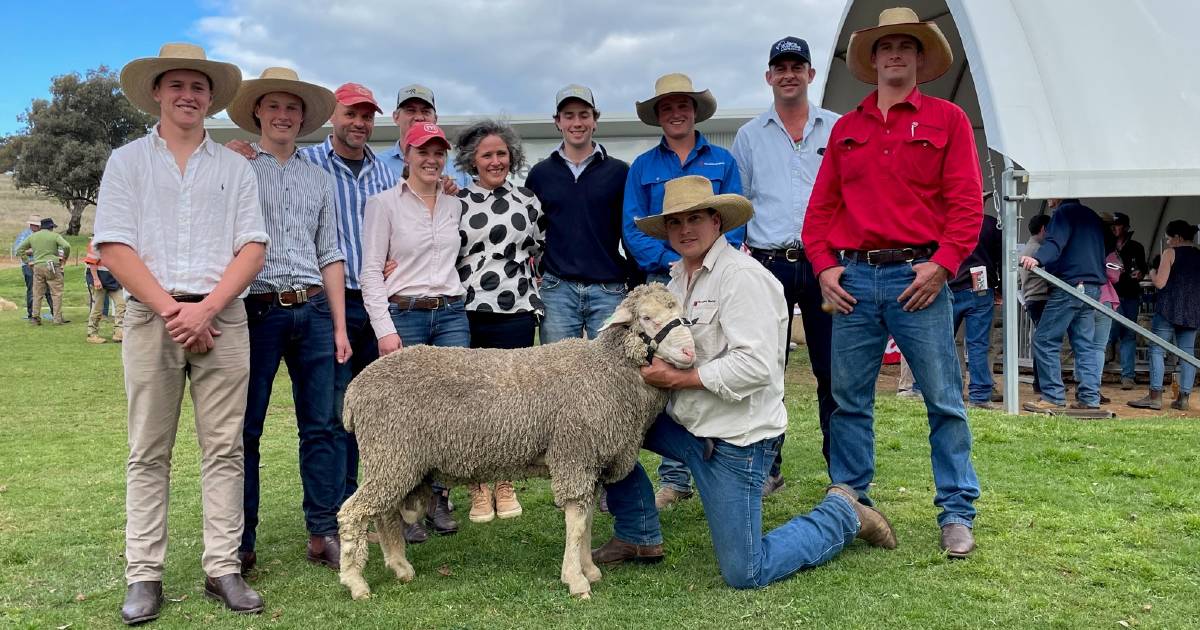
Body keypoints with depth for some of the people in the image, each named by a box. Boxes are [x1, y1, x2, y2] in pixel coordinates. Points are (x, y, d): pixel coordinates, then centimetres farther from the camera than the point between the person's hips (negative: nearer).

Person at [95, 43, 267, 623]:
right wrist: (171, 311, -10)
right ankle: (144, 576, 8)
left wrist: (205, 309, -10)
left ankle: (222, 570, 7)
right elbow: (114, 247, 0)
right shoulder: (127, 161, 10)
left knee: (224, 449, 1)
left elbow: (253, 249, 3)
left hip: (223, 318, 1)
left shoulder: (235, 167, 13)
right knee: (148, 453, 2)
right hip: (151, 317, -1)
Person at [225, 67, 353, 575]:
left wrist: (340, 326, 11)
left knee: (321, 426, 4)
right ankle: (240, 542, 12)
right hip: (257, 310, -3)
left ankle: (323, 534, 12)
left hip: (313, 310, 4)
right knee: (245, 429, 2)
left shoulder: (317, 179, 18)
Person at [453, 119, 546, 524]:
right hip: (469, 314, -1)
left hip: (517, 313, 1)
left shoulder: (528, 201, 10)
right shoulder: (457, 201, 4)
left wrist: (534, 291, 11)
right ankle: (478, 490, 13)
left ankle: (505, 486, 19)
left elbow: (543, 249, 18)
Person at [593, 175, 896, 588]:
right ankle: (638, 538, 14)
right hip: (686, 424, 8)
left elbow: (756, 366, -25)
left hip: (736, 438, -8)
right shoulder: (679, 278, 12)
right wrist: (653, 365, -5)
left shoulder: (741, 276, -16)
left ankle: (841, 515, 18)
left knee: (744, 574, -5)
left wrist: (677, 378, -20)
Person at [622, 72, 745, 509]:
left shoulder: (722, 161, 11)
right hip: (663, 284, 1)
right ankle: (674, 479, 6)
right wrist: (672, 262, -10)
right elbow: (633, 228, 5)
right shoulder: (643, 167, 13)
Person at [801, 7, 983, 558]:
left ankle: (957, 513, 10)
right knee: (849, 399, 6)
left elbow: (967, 202, -1)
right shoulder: (846, 128, 15)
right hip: (853, 278, 3)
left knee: (944, 399, 0)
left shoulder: (946, 119, 6)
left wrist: (942, 263, -12)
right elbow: (822, 204, 13)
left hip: (919, 276, -3)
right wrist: (823, 264, 1)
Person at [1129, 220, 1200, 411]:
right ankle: (1184, 397, 3)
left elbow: (1160, 283, -9)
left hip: (1169, 308, -6)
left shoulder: (1171, 252, -4)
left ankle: (1155, 396, -9)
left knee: (1157, 350, -3)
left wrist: (1152, 273, 10)